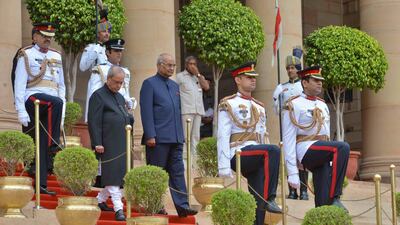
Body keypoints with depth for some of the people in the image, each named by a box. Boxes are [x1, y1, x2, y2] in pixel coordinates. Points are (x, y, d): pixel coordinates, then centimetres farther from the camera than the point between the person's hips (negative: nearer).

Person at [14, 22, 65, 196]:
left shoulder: (56, 57, 20)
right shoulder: (26, 55, 4)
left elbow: (61, 86, 21)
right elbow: (19, 84, -3)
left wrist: (61, 113, 13)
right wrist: (21, 111, -13)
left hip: (49, 109, 5)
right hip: (32, 100, -5)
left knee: (42, 145, -1)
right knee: (56, 102, -34)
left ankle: (41, 183, -2)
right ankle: (53, 147, -31)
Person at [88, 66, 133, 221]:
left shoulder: (120, 97, 19)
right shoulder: (98, 96, -6)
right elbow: (94, 121, -11)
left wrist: (129, 118, 8)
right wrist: (97, 143, -17)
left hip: (121, 144, 8)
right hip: (108, 144, -8)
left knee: (118, 175, 10)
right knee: (112, 174, -8)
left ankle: (100, 200, 25)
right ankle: (118, 208, -10)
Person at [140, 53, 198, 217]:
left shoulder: (174, 86, 20)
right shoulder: (149, 84, -3)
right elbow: (146, 111, -10)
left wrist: (181, 135, 17)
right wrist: (150, 136, -17)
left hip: (175, 139, 7)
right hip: (158, 138, -7)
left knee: (177, 171, 2)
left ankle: (182, 206, -1)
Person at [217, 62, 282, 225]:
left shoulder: (259, 107, 23)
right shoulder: (228, 105, 1)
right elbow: (223, 136, -7)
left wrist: (271, 167, 17)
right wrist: (224, 167, -16)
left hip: (256, 157, 7)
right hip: (238, 154, -7)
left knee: (257, 200, -2)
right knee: (273, 151, -30)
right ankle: (269, 199, -30)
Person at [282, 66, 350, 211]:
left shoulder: (322, 105, 21)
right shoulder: (295, 106, -3)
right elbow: (288, 139, -7)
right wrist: (292, 173, -13)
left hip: (322, 156, 7)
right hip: (306, 150, -7)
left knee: (323, 201, -4)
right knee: (343, 148, -29)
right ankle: (334, 198, -29)